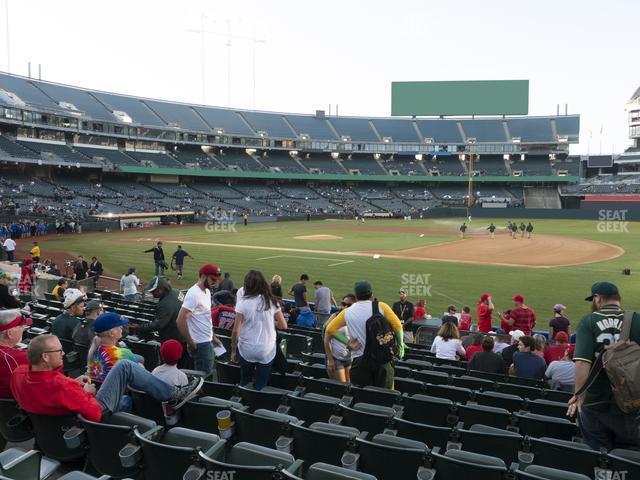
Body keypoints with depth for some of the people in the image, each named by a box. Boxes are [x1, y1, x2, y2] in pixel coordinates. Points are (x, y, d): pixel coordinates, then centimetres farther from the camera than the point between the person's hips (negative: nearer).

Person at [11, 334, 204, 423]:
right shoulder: (61, 386, -38)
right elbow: (95, 414, -30)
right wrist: (87, 393, -11)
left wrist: (73, 384, 1)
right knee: (124, 367, -12)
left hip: (68, 411, 9)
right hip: (97, 409, -9)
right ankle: (173, 396, -2)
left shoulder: (19, 373, -13)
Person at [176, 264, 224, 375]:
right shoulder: (193, 294, -20)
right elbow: (180, 321, -25)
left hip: (207, 342, 9)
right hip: (200, 345, -9)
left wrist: (213, 337, 18)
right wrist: (190, 343, -18)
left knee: (206, 374, 18)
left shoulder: (207, 291, 10)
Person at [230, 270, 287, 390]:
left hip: (246, 350, -1)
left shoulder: (243, 302, -10)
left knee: (244, 383, 18)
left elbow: (236, 331, -10)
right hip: (267, 351, 1)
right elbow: (283, 325, 3)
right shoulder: (272, 301, -3)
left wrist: (233, 350, 2)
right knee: (261, 386, 11)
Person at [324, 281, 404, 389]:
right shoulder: (381, 306, 2)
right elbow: (397, 325, -5)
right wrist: (400, 345, 8)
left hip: (359, 360, 1)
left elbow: (329, 330, 3)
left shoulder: (347, 313, 7)